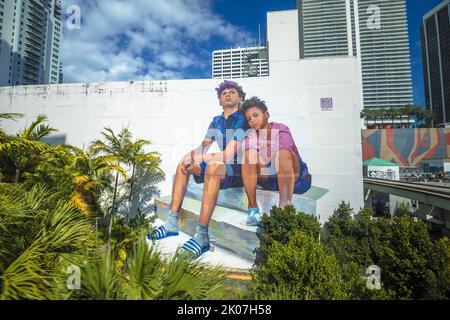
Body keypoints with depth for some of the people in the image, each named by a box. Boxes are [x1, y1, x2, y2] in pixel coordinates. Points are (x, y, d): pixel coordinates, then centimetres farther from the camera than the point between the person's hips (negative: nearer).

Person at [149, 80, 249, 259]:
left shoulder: (242, 120, -11)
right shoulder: (216, 121, 13)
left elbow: (228, 155, -22)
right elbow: (203, 148, 8)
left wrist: (195, 156, -21)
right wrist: (189, 159, -14)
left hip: (241, 171, -8)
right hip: (222, 168, 8)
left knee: (214, 166, -37)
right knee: (183, 162, 0)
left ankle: (202, 236, -37)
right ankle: (172, 223, -7)